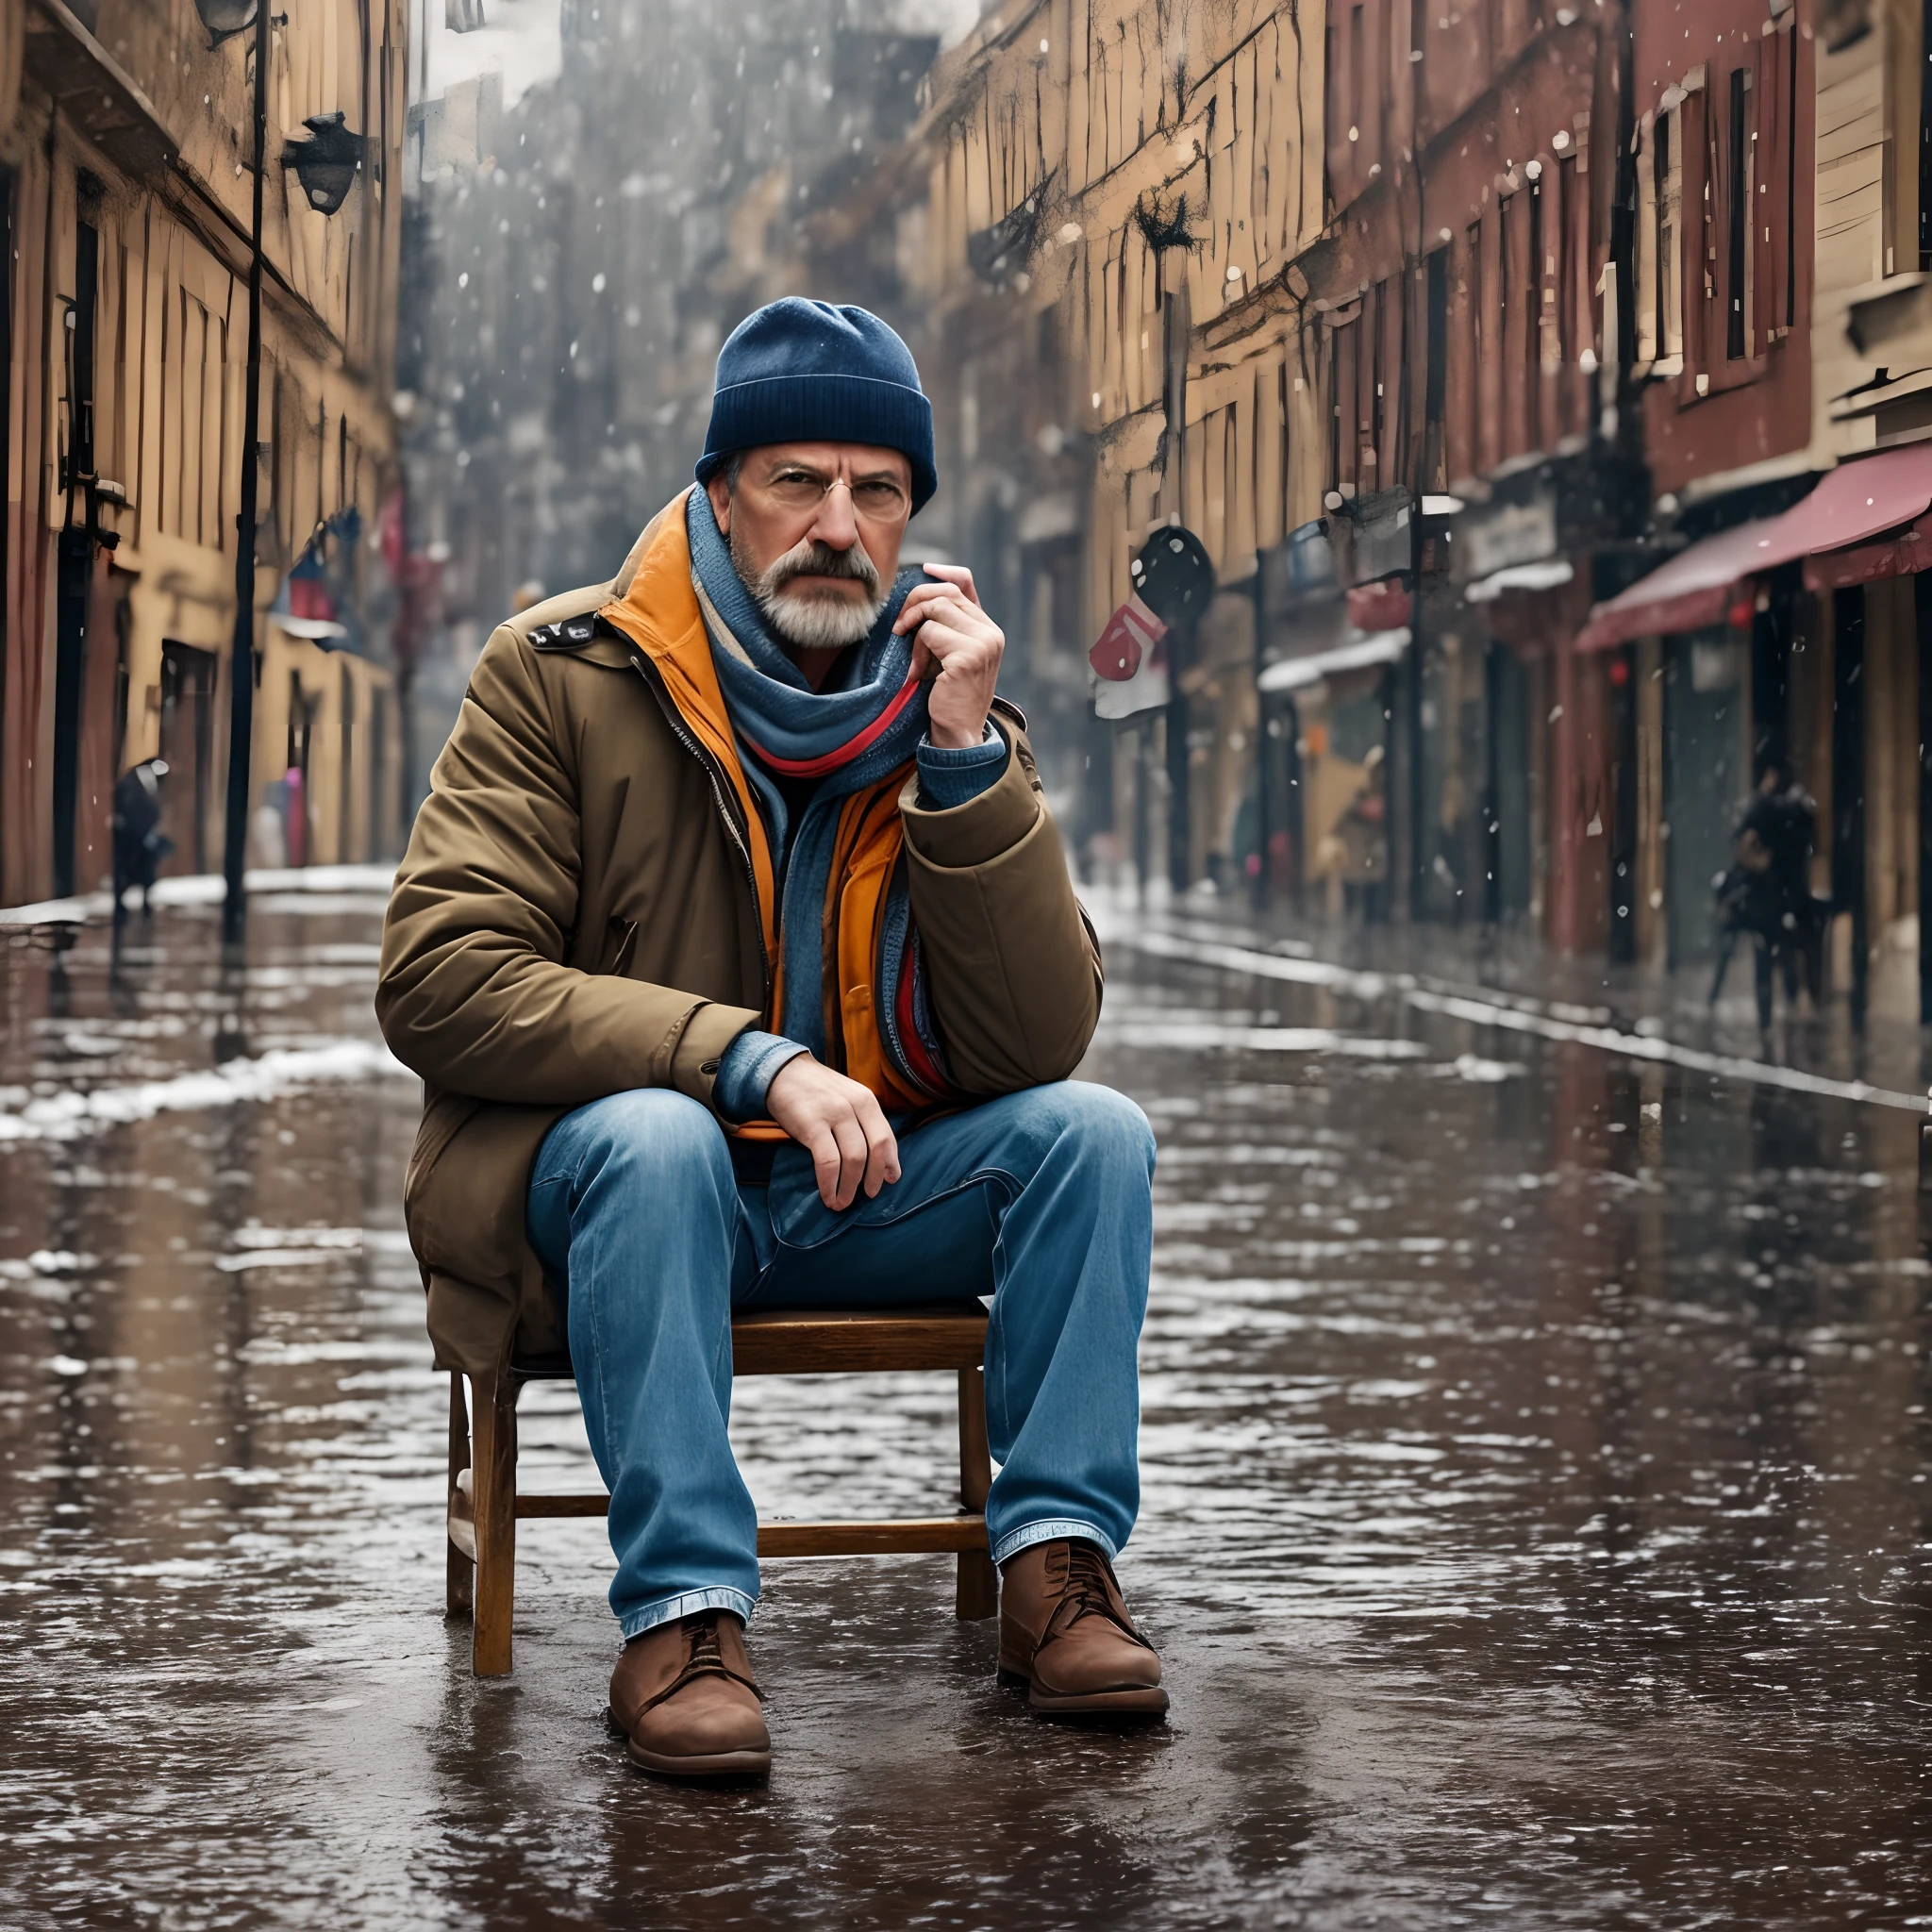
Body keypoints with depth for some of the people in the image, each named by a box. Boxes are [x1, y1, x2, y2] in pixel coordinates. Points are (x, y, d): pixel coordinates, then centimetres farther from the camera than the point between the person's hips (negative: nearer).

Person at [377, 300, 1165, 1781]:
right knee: (655, 1139, -36)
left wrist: (966, 760, -18)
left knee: (1095, 1129, -19)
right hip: (604, 1179, -3)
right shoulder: (563, 678, -8)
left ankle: (1055, 1557, -13)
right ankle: (682, 1608, -30)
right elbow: (437, 981, -19)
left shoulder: (955, 710, 2)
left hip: (863, 1201, 4)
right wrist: (751, 1063, -28)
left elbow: (1040, 1043, -7)